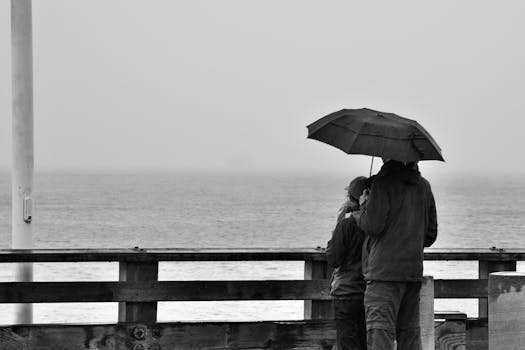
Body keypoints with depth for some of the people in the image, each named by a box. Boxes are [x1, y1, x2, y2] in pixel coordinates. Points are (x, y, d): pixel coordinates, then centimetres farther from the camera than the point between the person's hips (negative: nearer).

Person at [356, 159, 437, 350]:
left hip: (385, 270, -7)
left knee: (380, 334, -11)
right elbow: (431, 234, 16)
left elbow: (373, 225, -15)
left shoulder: (384, 181, -10)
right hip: (414, 270, 7)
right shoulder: (424, 186, 12)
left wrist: (364, 206, 3)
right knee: (410, 334, 14)